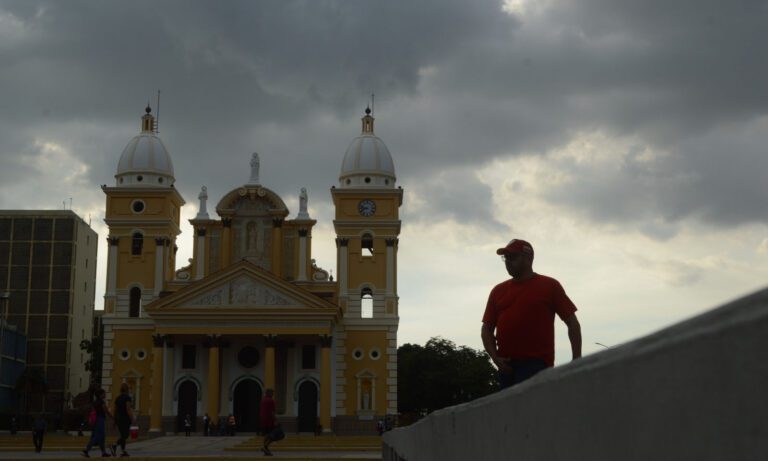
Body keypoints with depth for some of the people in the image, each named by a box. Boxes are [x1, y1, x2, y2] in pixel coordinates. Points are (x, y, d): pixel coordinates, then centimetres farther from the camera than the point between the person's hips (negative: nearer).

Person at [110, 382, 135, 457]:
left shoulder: (117, 398, 12)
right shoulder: (127, 397, -10)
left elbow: (115, 410, 13)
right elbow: (128, 409, -18)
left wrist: (115, 421, 18)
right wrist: (132, 419, -17)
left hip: (118, 419, 8)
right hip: (125, 419, -8)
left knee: (123, 435, 13)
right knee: (125, 435, -9)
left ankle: (123, 451, 9)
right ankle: (114, 445, -29)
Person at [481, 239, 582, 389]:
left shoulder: (549, 286, 4)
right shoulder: (498, 291, 15)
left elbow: (572, 324, 3)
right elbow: (487, 329, 16)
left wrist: (577, 362, -5)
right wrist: (495, 357, -1)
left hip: (536, 363, -5)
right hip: (507, 366, 5)